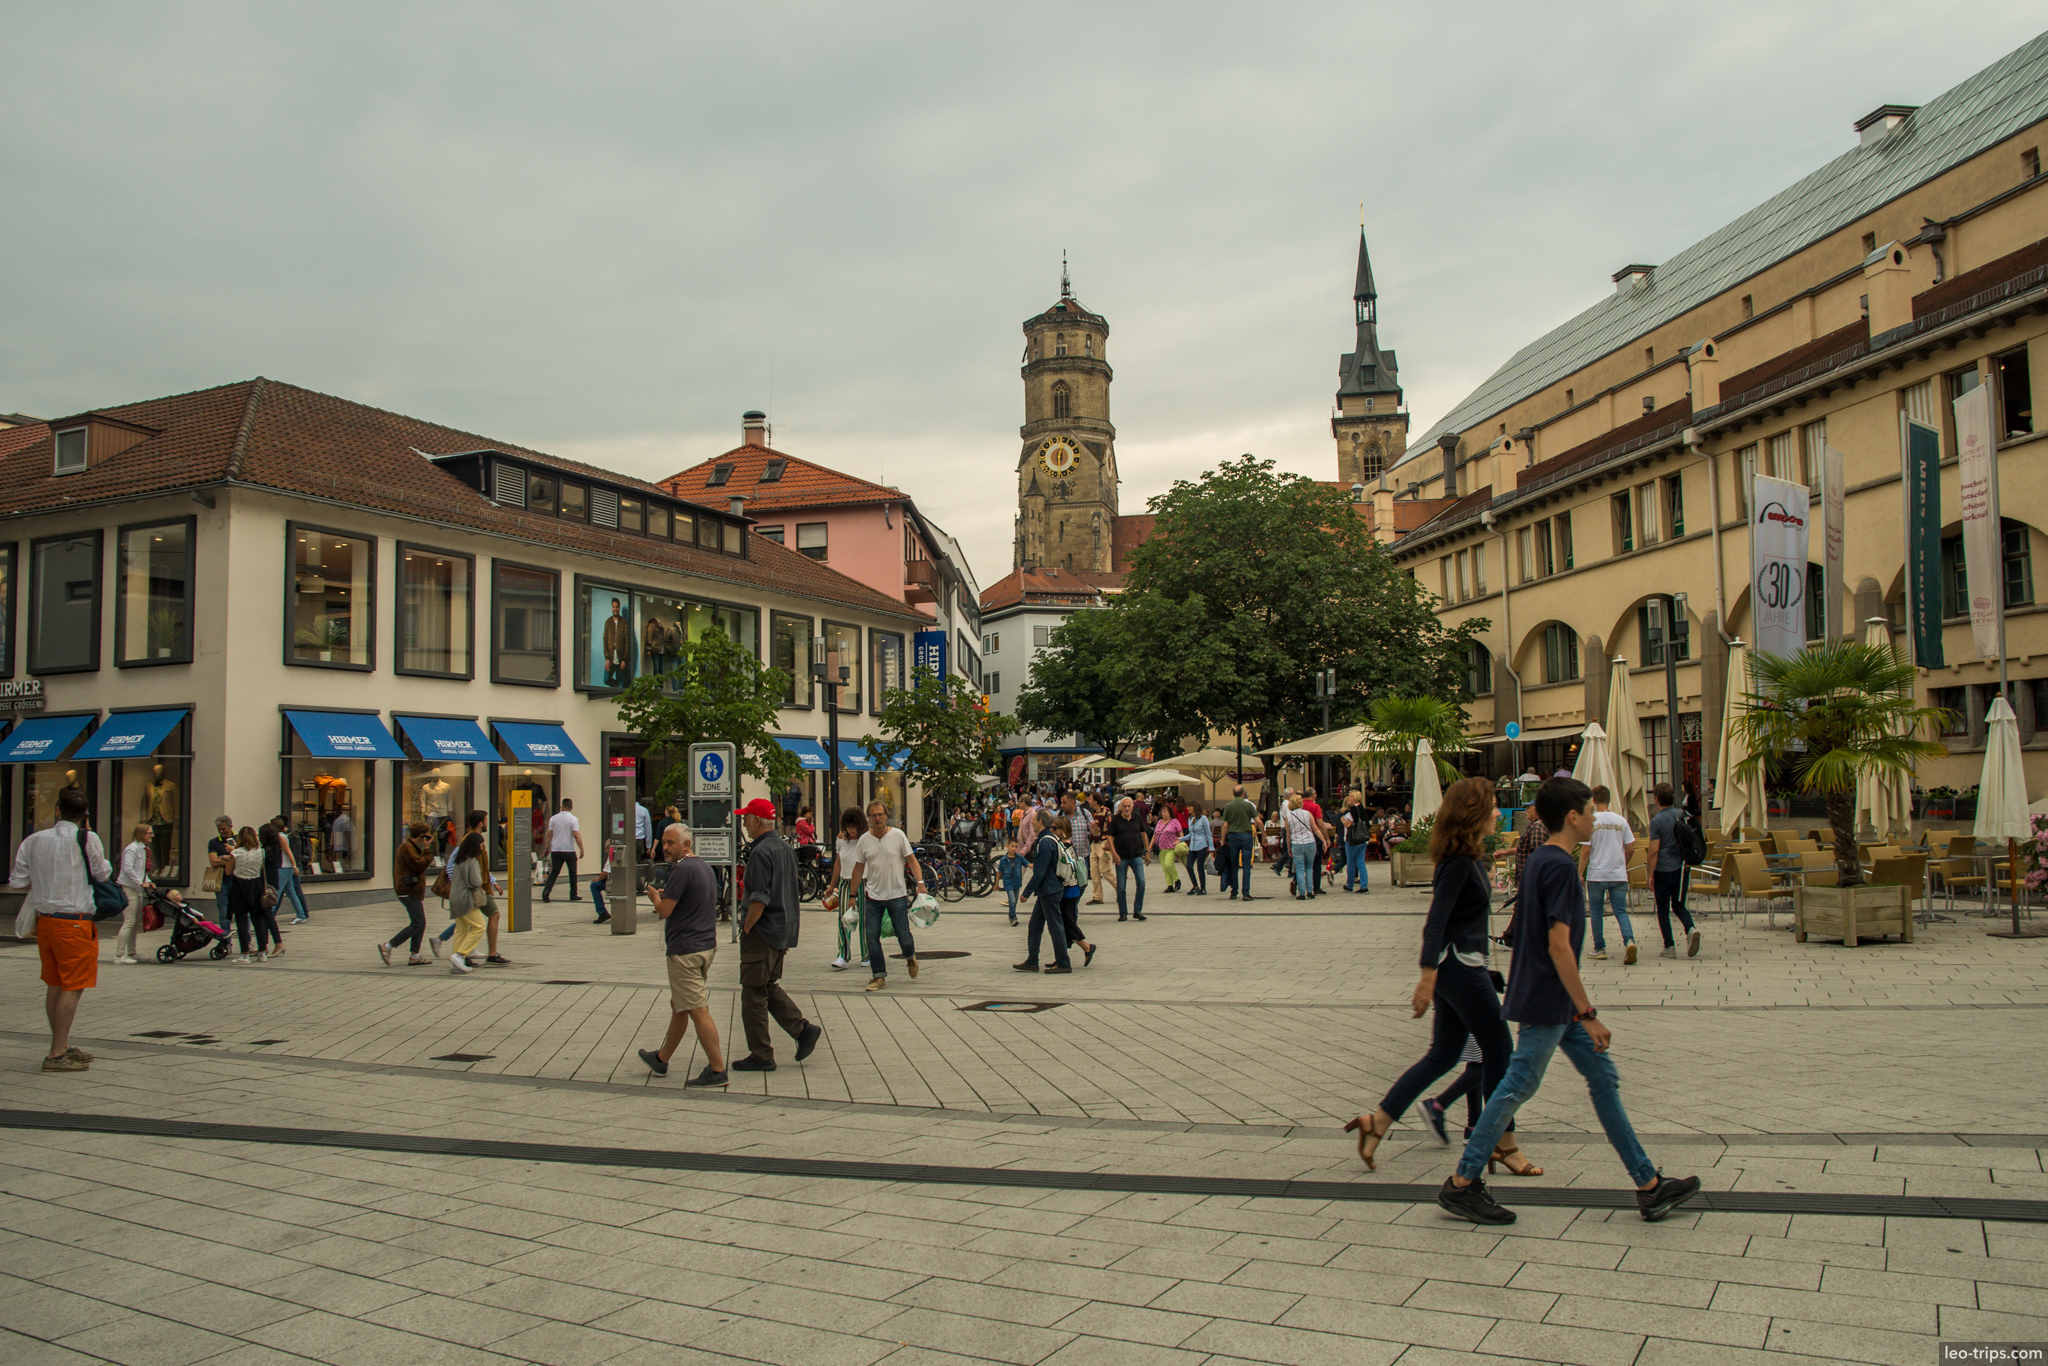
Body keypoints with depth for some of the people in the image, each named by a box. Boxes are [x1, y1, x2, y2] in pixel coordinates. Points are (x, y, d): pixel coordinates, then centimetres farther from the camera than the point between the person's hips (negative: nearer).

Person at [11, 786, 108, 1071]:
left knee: (54, 986, 15)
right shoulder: (86, 839, -12)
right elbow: (102, 874, -1)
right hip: (75, 921, -6)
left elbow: (18, 882, 7)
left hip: (45, 919, 7)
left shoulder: (34, 840, 4)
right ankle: (56, 1054, -4)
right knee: (73, 987, -2)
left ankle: (62, 1047, 25)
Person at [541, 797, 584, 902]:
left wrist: (547, 848, 13)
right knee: (572, 873, 10)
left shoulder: (553, 818, 4)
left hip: (555, 850, 3)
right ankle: (573, 895, 14)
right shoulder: (573, 819, -7)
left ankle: (546, 891, -11)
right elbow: (576, 835, -14)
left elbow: (549, 834, 4)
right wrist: (581, 850, -11)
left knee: (554, 872, 7)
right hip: (569, 850, -3)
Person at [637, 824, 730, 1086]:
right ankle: (661, 1059, 35)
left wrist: (654, 895, 2)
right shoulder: (705, 867, 14)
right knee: (678, 1006, 21)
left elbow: (664, 910, -18)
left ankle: (717, 1070, -7)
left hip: (685, 951, -10)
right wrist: (665, 895, 21)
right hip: (706, 945, 10)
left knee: (698, 1010, -8)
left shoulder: (682, 869, -17)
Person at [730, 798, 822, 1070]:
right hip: (783, 932, 9)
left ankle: (761, 1056, 5)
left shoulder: (761, 852, -18)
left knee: (753, 994, 0)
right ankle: (803, 1029, 10)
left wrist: (746, 928, -11)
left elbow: (759, 899, -23)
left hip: (762, 933, -9)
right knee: (770, 987, 20)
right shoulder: (786, 848, 11)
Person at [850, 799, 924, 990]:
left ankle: (910, 958, 34)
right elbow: (859, 868, 10)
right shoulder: (864, 840, 3)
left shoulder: (897, 835, -4)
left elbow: (911, 860, -1)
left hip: (897, 895, -2)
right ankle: (879, 976, 11)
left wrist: (920, 882, -14)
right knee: (871, 938, -2)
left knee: (903, 935, 1)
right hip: (873, 897, 2)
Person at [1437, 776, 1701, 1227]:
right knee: (1519, 1086, -3)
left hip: (1556, 1002, 10)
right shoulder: (1560, 866, -19)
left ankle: (1650, 1184, 18)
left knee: (1604, 1078, 12)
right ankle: (1461, 1184, 5)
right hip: (1547, 1002, -10)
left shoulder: (1542, 860, 11)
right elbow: (1559, 945, -24)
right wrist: (1587, 1012, -20)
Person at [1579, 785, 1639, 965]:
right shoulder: (1621, 820, 2)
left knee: (1596, 913, 10)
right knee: (1621, 911, 3)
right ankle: (1629, 941, -20)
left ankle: (1599, 949, 15)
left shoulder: (1590, 821, -8)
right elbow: (1630, 846, 5)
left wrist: (1579, 873, -1)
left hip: (1596, 875, -2)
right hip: (1618, 875, 2)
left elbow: (1585, 851, -9)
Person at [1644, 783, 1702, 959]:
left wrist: (1650, 874, -8)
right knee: (1679, 905, 17)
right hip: (1681, 867, 5)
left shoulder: (1656, 821, -13)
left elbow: (1654, 850, -14)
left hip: (1663, 870, -5)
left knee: (1663, 910, 6)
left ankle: (1669, 947, 6)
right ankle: (1691, 928, -10)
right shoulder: (1682, 816, 2)